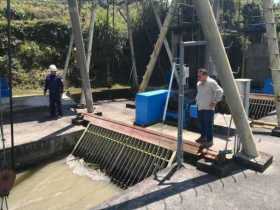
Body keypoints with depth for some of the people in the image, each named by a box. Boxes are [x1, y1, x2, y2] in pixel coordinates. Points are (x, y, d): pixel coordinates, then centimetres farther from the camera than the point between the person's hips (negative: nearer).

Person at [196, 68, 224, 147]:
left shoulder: (211, 82, -12)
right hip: (200, 107, 8)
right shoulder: (199, 83, 14)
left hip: (208, 108, -8)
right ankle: (203, 136, 32)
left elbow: (220, 91, -14)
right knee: (201, 123, 15)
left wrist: (215, 101, -14)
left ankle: (209, 140, 5)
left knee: (208, 124, -5)